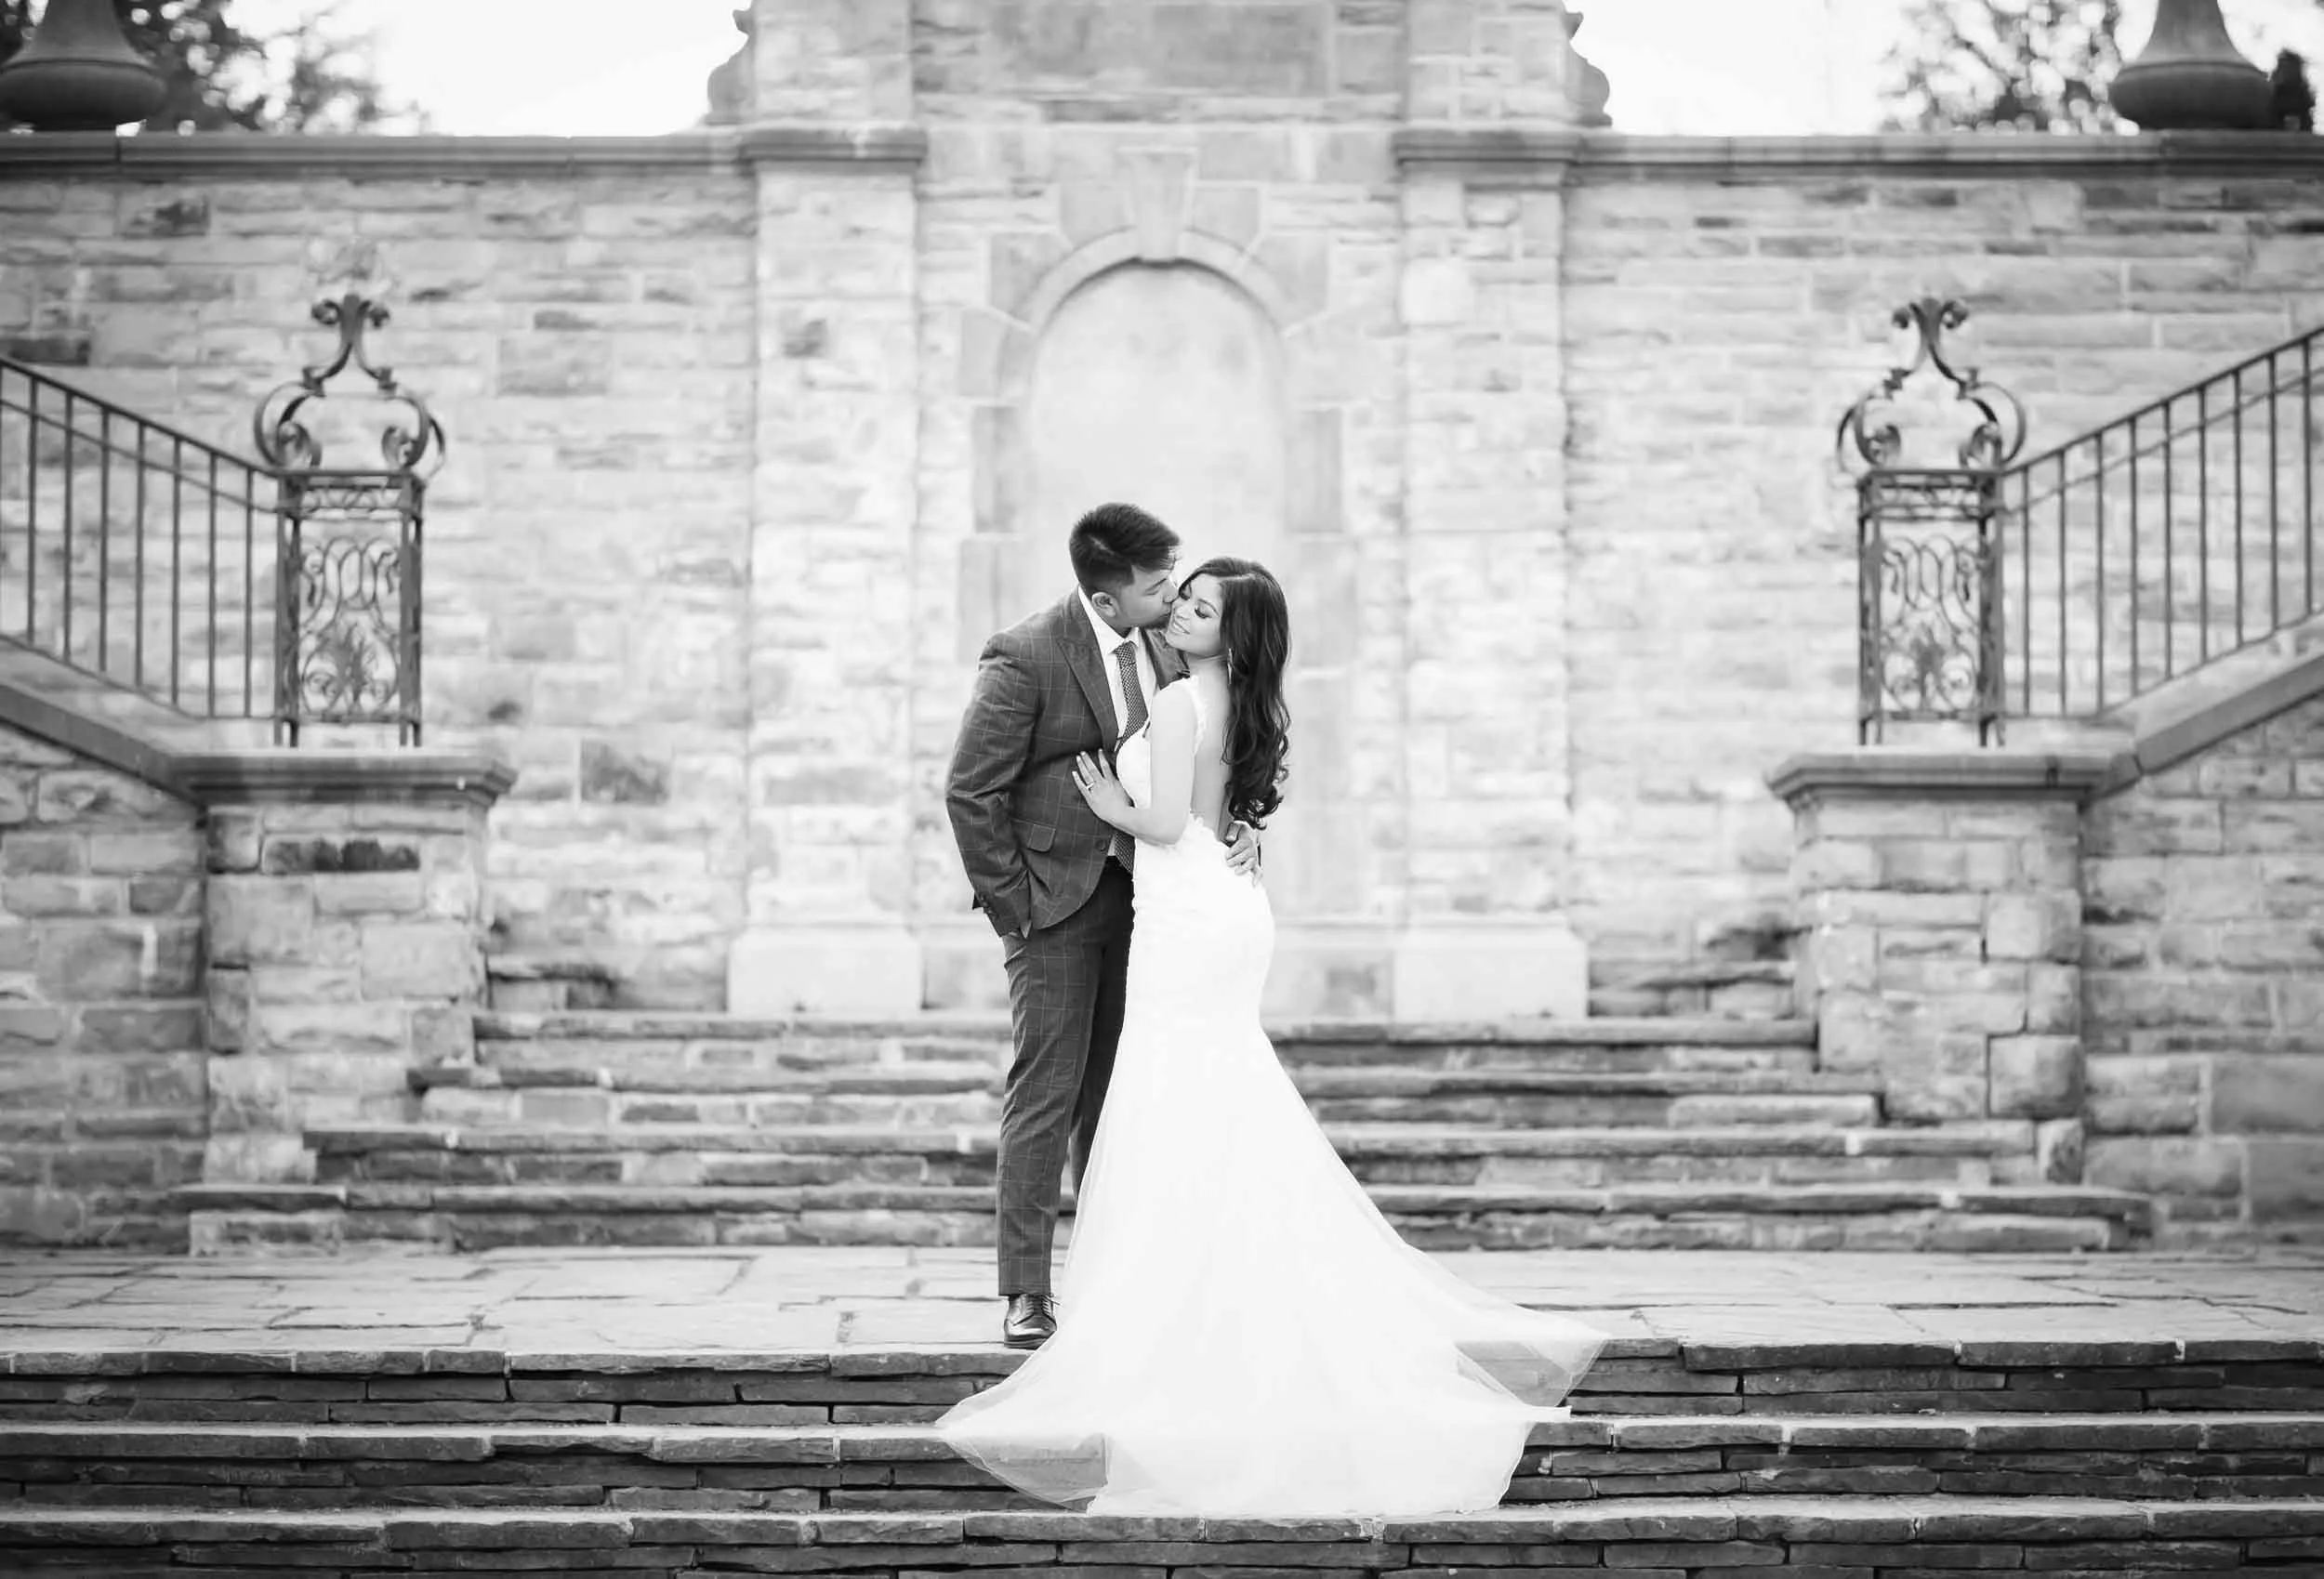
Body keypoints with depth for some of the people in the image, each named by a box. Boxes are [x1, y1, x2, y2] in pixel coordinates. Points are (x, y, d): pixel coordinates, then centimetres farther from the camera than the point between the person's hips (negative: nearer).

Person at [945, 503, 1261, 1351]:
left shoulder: (1165, 648, 4)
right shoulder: (1025, 659, -15)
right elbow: (970, 793, -12)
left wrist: (1242, 826, -2)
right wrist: (1010, 909, -11)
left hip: (1135, 892, 6)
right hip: (1054, 898, -6)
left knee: (1116, 1097, 8)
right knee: (1045, 1096, -5)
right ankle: (1026, 1295, -1)